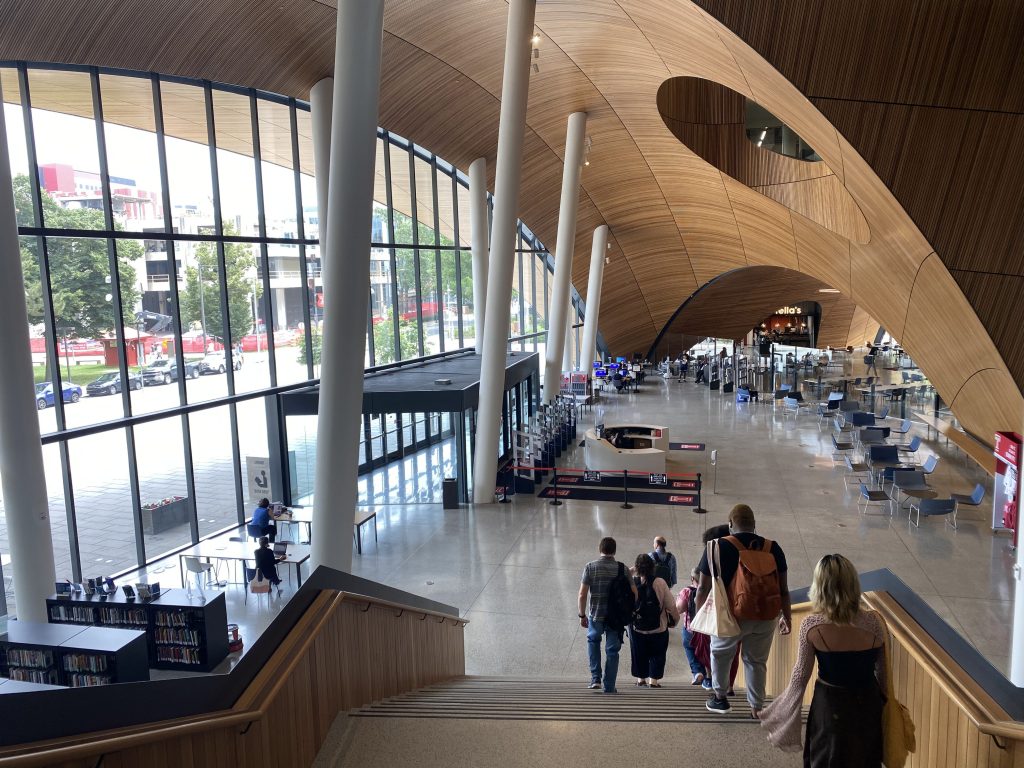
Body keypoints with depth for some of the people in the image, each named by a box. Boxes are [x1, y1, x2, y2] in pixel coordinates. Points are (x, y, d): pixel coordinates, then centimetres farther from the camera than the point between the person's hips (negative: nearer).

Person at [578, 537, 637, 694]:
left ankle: (595, 678, 15)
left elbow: (582, 594, -9)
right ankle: (609, 687, 15)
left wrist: (582, 615, 2)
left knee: (593, 641, 25)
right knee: (612, 651, 12)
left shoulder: (590, 567, -7)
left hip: (596, 615, 0)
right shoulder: (622, 568, -4)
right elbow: (634, 594, -3)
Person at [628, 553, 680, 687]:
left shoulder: (630, 582, -13)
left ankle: (641, 678, 26)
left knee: (638, 654, 19)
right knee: (656, 654, 16)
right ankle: (653, 679, 13)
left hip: (636, 628, 1)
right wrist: (675, 620, 7)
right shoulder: (659, 583, -16)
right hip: (658, 628, -1)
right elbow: (671, 606, -11)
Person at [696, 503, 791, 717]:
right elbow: (783, 588, 4)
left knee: (719, 653, 23)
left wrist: (699, 616, 7)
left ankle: (720, 698, 32)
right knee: (757, 661, 20)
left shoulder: (719, 547, -9)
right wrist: (787, 617, 16)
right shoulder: (772, 548, 0)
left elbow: (704, 588, -6)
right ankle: (757, 707, 27)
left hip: (733, 617, -2)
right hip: (766, 617, 3)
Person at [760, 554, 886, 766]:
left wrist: (783, 709, 4)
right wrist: (882, 700, 15)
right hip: (867, 702, 2)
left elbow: (801, 673, -11)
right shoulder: (873, 622, -17)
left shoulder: (811, 626, -21)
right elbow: (881, 670, -3)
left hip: (829, 703, -2)